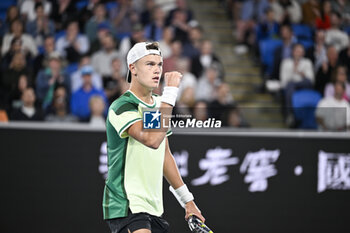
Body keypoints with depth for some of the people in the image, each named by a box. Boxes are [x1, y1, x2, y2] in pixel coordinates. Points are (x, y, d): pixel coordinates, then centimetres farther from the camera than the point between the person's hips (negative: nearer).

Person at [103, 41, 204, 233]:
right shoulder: (121, 107, -13)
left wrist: (187, 200, 24)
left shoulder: (159, 105, 14)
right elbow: (152, 139, -30)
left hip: (154, 208, 9)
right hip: (126, 206, -9)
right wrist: (170, 92, -27)